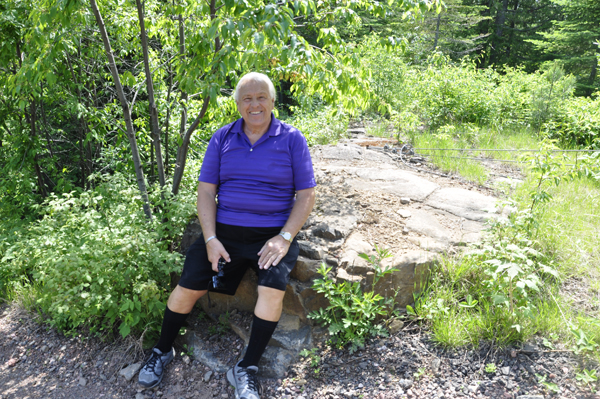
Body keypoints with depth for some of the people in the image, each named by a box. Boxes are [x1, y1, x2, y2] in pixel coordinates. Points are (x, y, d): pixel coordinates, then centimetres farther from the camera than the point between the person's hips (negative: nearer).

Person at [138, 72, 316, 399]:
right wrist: (210, 239, -8)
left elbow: (306, 195, 0)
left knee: (273, 287, -26)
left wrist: (284, 238, -12)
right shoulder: (222, 138, 7)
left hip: (272, 234, -2)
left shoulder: (292, 139, 1)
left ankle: (247, 369, -7)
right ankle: (162, 352, 17)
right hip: (225, 230, 2)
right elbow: (206, 191, 5)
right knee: (189, 285, -10)